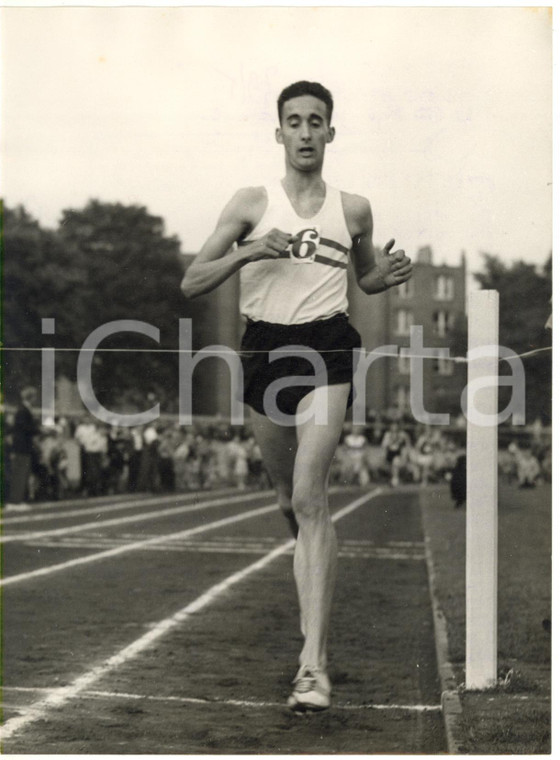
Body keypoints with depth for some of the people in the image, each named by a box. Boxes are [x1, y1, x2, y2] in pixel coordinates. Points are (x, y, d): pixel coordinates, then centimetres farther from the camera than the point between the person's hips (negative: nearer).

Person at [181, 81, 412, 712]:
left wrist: (389, 274, 1)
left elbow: (365, 277, 25)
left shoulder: (353, 209, 7)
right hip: (264, 347, 2)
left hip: (326, 350, -2)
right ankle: (316, 600, 46)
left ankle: (314, 662, -22)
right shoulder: (252, 204, 4)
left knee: (309, 497, -17)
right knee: (287, 499, 14)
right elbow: (191, 284, 0)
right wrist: (246, 252, -17)